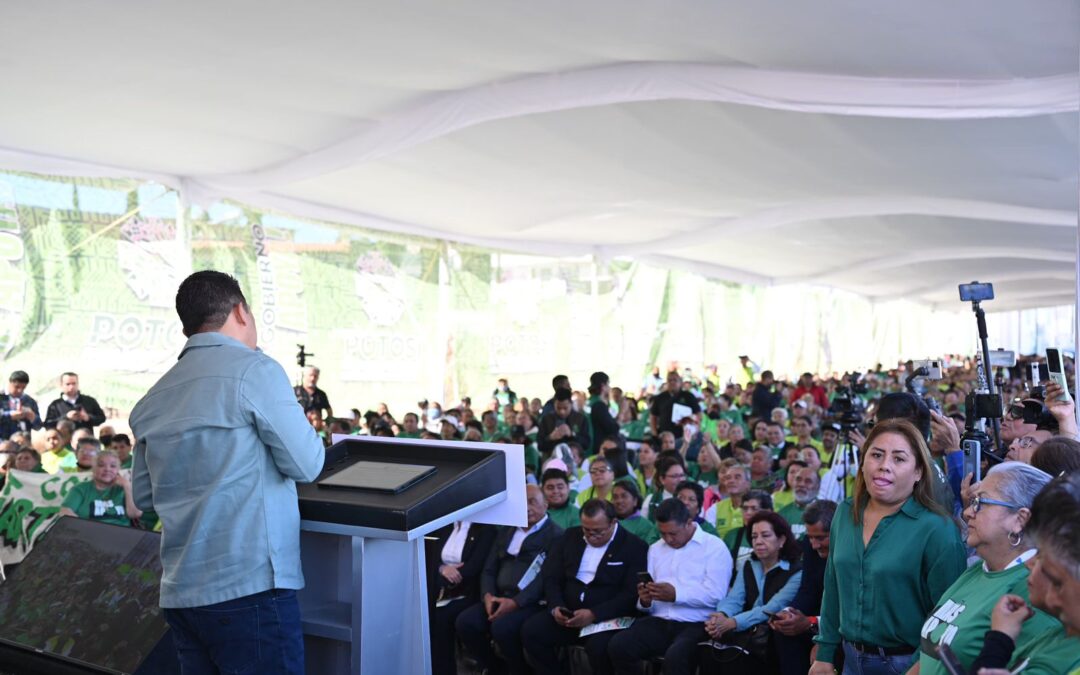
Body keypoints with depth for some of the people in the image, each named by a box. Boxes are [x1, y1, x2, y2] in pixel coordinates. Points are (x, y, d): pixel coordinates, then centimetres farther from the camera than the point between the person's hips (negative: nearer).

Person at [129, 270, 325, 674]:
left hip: (180, 591, 7)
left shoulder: (152, 400, 10)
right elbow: (307, 465, -6)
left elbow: (143, 495, 18)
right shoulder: (254, 370, -10)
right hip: (248, 586, -7)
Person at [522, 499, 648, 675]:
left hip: (607, 618, -4)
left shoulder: (635, 547, -4)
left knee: (599, 646, -35)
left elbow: (631, 594, -12)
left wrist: (594, 614, -23)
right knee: (531, 630, -20)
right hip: (567, 613, 4)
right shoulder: (570, 537, 10)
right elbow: (551, 577, 10)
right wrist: (556, 606, -11)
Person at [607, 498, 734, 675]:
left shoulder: (714, 547, 1)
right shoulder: (655, 549, 19)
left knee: (675, 657, -36)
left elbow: (715, 595, -11)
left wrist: (676, 595, -20)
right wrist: (645, 601, -9)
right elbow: (648, 604, 15)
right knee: (617, 646, -20)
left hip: (695, 624, -5)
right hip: (659, 622, 5)